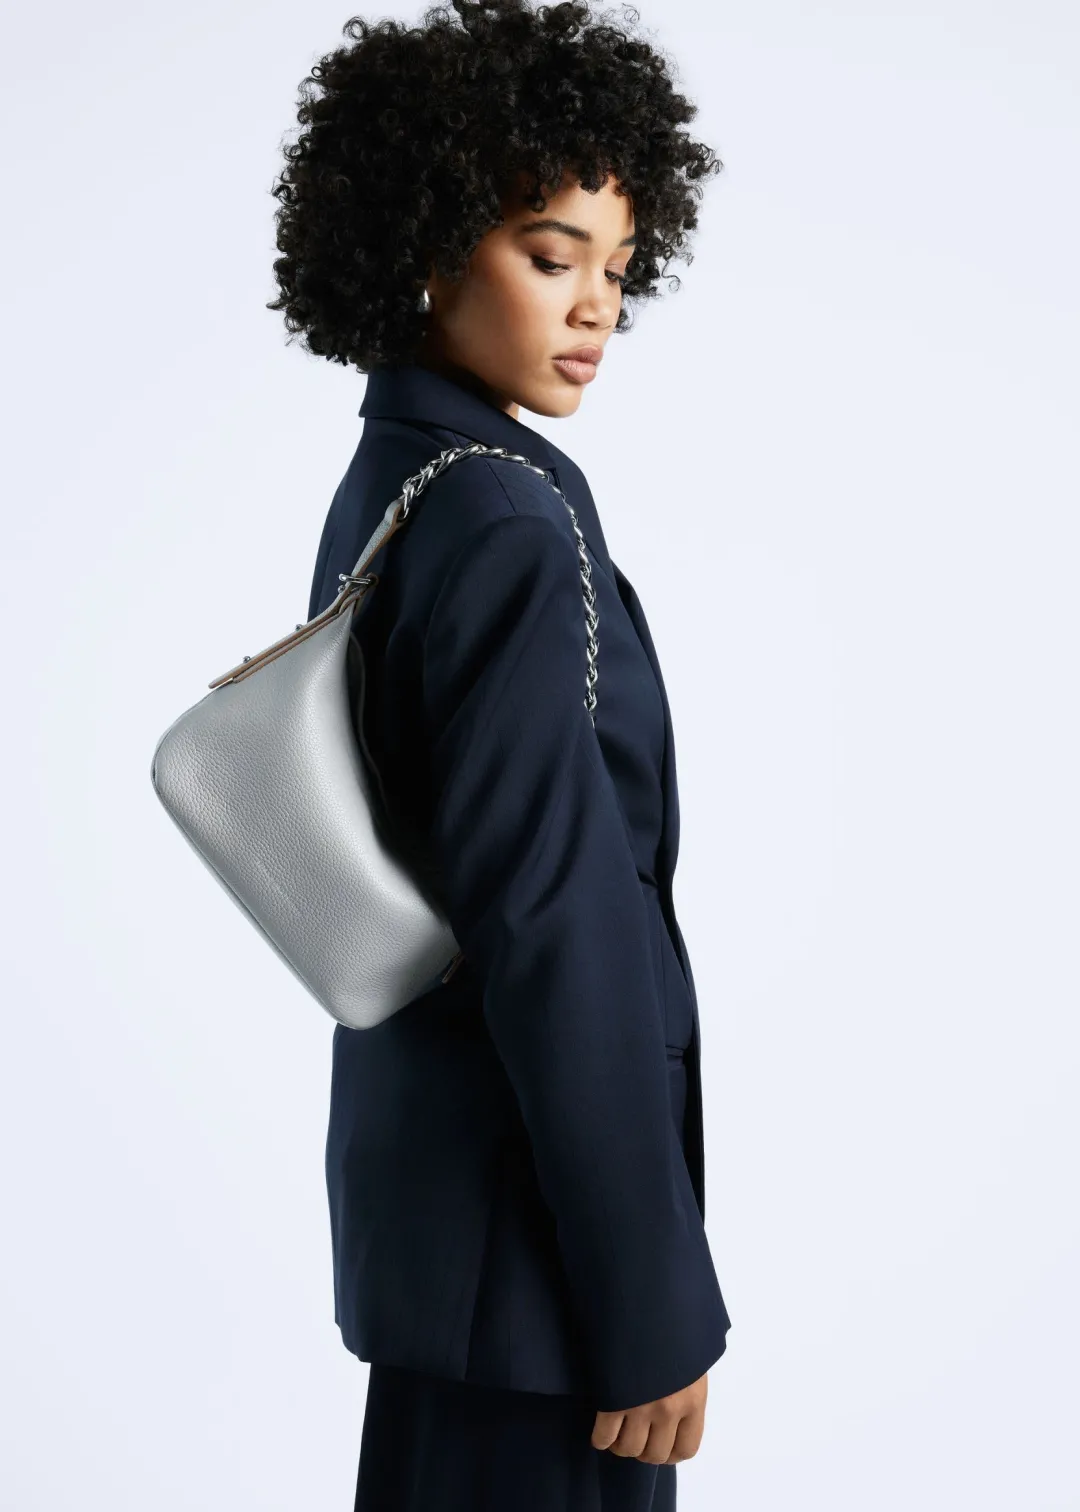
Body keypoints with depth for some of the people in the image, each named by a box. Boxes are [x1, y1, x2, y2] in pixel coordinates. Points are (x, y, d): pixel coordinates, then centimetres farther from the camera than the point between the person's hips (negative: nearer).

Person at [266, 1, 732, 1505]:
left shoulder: (382, 485, 8)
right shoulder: (515, 529, -21)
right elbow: (558, 927, -24)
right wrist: (654, 1304, -18)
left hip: (420, 1159, 9)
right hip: (525, 1213, -9)